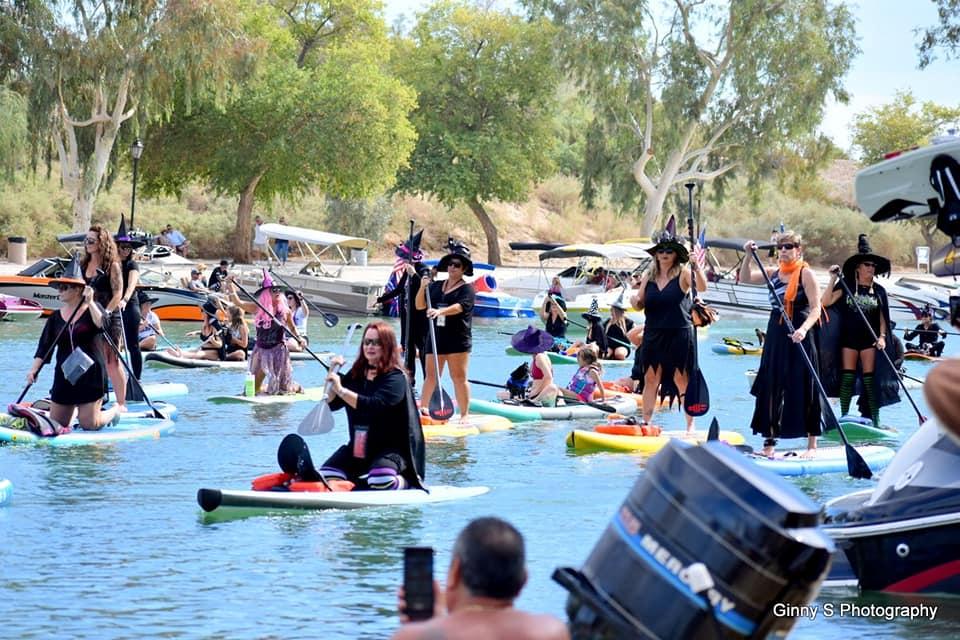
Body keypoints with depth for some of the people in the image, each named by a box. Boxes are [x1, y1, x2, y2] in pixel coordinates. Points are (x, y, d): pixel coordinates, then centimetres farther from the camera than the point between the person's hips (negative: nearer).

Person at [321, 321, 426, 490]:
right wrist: (333, 373, -8)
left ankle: (408, 483, 1)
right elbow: (331, 404, 4)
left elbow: (374, 405, -29)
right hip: (358, 447, 6)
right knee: (325, 476, -11)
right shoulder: (355, 375, 7)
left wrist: (341, 389, -35)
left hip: (391, 449, -6)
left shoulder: (395, 378, -14)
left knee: (381, 480, -32)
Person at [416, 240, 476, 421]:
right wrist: (422, 288, -5)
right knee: (431, 377, 8)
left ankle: (464, 414, 1)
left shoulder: (467, 289, -3)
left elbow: (459, 307, -21)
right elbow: (420, 305, 13)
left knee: (459, 377, -3)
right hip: (436, 338, 5)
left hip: (458, 340, -5)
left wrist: (440, 312, -37)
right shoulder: (436, 286, 13)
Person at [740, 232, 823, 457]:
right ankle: (769, 443, 12)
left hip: (798, 338, -6)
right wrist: (749, 255, -1)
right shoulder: (774, 273, 12)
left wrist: (803, 329, -30)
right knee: (770, 390, 6)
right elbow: (745, 278, 14)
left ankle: (812, 445, 4)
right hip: (775, 337, 6)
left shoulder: (806, 274, -7)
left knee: (803, 391, -3)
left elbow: (816, 308, -13)